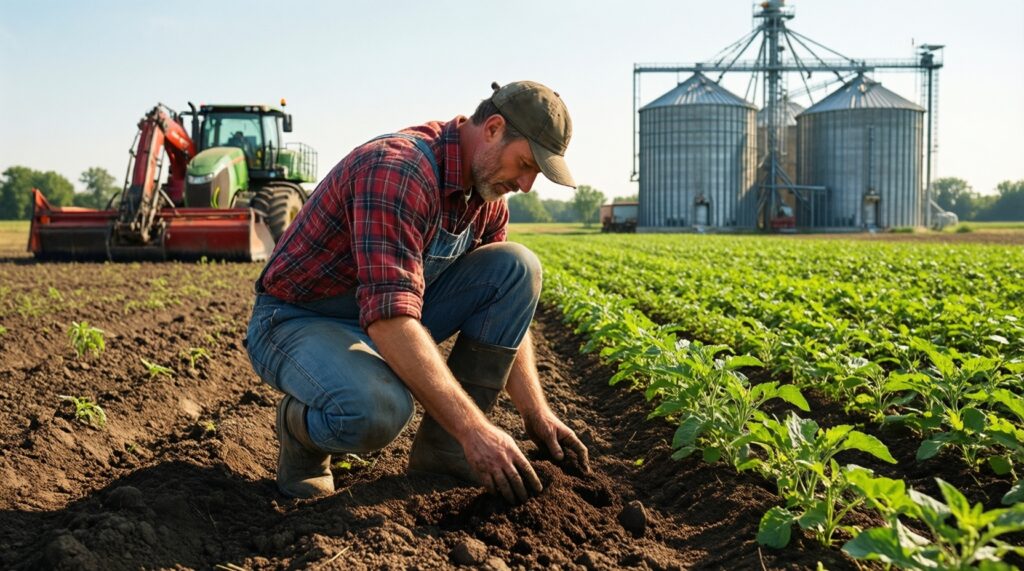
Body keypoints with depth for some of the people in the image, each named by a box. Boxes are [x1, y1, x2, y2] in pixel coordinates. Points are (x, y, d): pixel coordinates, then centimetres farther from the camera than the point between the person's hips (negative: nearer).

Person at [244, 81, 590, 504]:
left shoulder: (487, 201, -1)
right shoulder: (398, 171, -29)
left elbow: (507, 310, 7)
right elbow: (390, 318, -37)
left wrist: (537, 414, -3)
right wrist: (474, 429, -38)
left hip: (390, 318, 8)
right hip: (299, 322, -8)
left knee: (517, 266, -9)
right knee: (377, 410, -41)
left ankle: (442, 444, -6)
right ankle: (302, 426, -2)